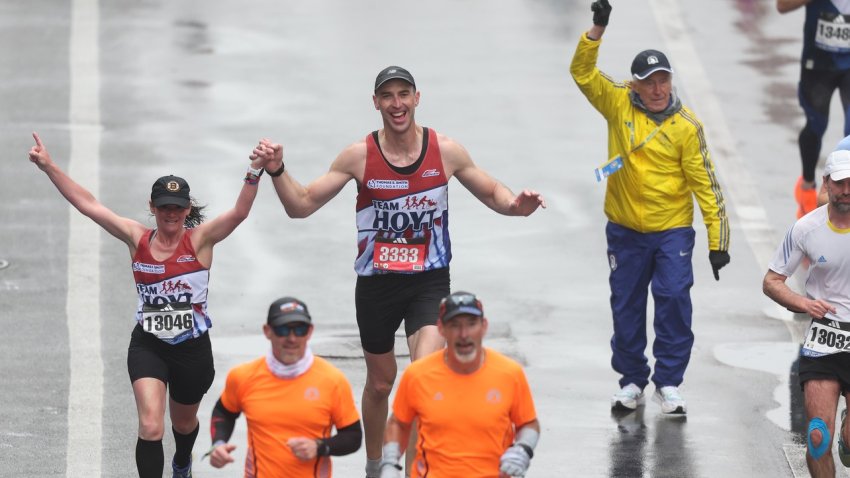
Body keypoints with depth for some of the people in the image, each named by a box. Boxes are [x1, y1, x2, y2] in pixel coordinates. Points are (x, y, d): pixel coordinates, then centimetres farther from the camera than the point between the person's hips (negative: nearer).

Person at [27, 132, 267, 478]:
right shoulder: (138, 239, -3)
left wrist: (255, 172, -37)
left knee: (183, 421, 24)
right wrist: (49, 167, -8)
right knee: (150, 426, -18)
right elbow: (88, 205, -4)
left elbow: (239, 212, -23)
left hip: (192, 348, 0)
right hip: (147, 346, 0)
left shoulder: (200, 240, -9)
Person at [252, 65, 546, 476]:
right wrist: (277, 171, -23)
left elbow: (492, 194, 7)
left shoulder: (446, 151, -6)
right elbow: (301, 206, -5)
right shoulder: (359, 156, -8)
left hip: (429, 279, -1)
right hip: (376, 283, 1)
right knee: (380, 383, 16)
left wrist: (516, 205, -15)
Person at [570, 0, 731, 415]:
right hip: (625, 230, 2)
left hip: (672, 230, -2)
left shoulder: (686, 127, -8)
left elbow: (705, 184, -6)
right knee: (626, 306, 8)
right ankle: (632, 381, 21)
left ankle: (668, 382, -2)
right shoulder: (618, 104, -1)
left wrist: (718, 241, -9)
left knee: (674, 299, -13)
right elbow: (583, 72, -7)